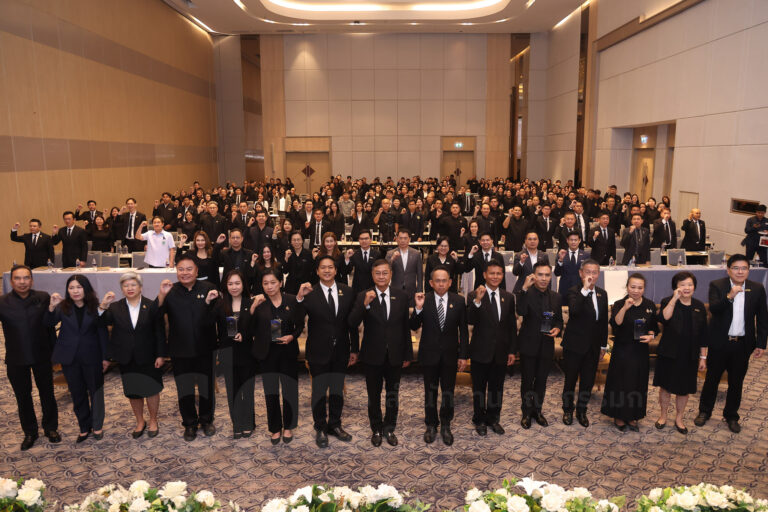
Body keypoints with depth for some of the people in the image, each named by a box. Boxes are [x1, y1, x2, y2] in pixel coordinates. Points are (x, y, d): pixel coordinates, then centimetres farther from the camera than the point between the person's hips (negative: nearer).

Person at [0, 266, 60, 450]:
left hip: (41, 355, 0)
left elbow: (50, 325, -2)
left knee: (47, 393, 14)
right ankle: (29, 432, 33)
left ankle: (51, 428, 33)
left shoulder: (43, 298, -8)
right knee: (22, 397, 15)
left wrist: (54, 351, 0)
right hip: (16, 359, 0)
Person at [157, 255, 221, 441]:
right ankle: (189, 423, 32)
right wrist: (162, 295, -30)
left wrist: (209, 302, -30)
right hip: (180, 351, 1)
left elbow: (216, 318, -12)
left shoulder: (208, 288, -6)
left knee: (207, 387, 14)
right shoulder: (171, 291, -3)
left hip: (204, 349, 0)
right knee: (184, 389, 13)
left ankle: (206, 419, 35)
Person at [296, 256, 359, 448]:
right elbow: (297, 320, -20)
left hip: (340, 352, 3)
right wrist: (299, 298, -36)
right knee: (319, 391, 10)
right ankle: (320, 428, 27)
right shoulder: (310, 293, -10)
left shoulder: (347, 292, 0)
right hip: (319, 351, -3)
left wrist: (354, 349, 4)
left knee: (337, 390, 17)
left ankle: (335, 425, 35)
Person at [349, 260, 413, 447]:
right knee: (374, 395, 14)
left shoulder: (401, 296, -2)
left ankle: (389, 428, 34)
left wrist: (408, 354, 4)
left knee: (392, 394, 16)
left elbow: (406, 327, 2)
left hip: (395, 355, 2)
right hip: (373, 355, -1)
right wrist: (365, 304, -34)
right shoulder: (363, 296, -8)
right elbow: (352, 324, -19)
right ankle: (376, 429, 33)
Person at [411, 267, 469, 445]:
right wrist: (418, 308, -26)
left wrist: (464, 356, -2)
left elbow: (463, 330, 0)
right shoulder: (424, 300, -8)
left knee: (448, 392, 11)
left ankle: (446, 426, 29)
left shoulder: (458, 301, -4)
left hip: (450, 354, 1)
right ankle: (431, 425, 31)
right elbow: (414, 327, -9)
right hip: (429, 354, 0)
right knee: (430, 391, 13)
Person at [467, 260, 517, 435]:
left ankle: (494, 418, 33)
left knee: (496, 388, 16)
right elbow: (470, 321, -22)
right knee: (479, 388, 11)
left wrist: (512, 350, 5)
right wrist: (477, 301, -36)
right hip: (481, 352, -3)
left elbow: (512, 326, 7)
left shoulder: (508, 297, 4)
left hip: (501, 352, 4)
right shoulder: (474, 295, -9)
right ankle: (479, 420, 28)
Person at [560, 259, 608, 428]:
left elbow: (604, 321, 12)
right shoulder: (574, 291, -13)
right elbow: (574, 310, -35)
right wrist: (585, 289, -34)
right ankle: (567, 410, 28)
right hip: (574, 344, -5)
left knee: (588, 380, 13)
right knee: (570, 379, 9)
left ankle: (582, 411, 30)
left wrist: (603, 345, 13)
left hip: (593, 346, 5)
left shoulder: (602, 294, 6)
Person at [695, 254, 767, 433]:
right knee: (712, 378, 12)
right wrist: (729, 296, -38)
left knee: (736, 382, 14)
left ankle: (731, 415, 32)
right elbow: (713, 309, -23)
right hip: (720, 342, -2)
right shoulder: (717, 285, -9)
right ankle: (704, 411, 29)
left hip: (743, 344, 2)